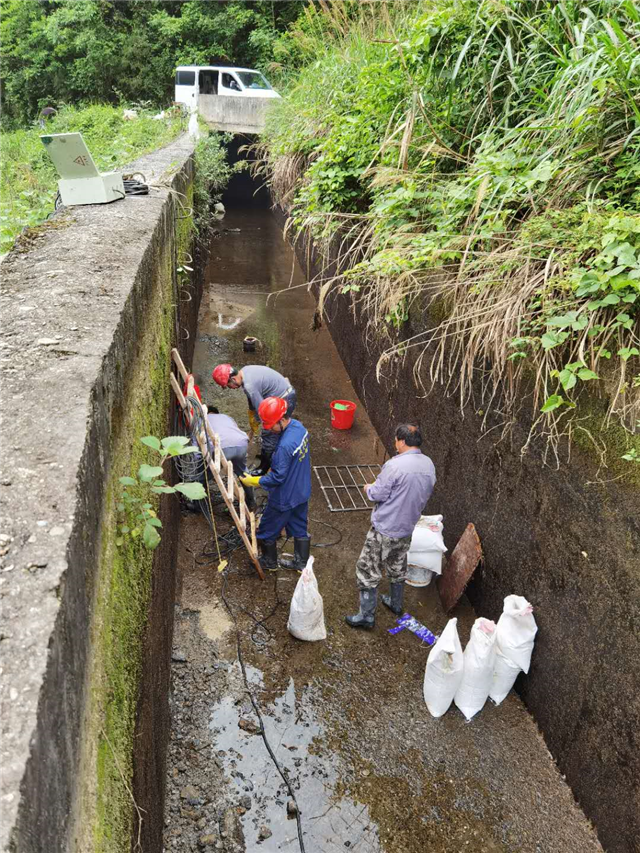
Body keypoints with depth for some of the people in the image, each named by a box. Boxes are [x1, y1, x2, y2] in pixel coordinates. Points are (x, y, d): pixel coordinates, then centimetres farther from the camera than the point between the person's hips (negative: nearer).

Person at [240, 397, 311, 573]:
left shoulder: (285, 446, -35)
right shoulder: (299, 426, -7)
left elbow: (277, 477, -27)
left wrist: (253, 481, -16)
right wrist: (273, 468, 14)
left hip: (284, 498, -8)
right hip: (302, 492, 8)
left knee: (267, 531, 16)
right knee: (299, 528, 23)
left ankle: (269, 562, 37)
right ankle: (302, 563, 39)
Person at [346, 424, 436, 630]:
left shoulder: (394, 465, -25)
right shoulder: (429, 464, -2)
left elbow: (378, 494, -20)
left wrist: (369, 488, 2)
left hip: (385, 529, -7)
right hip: (407, 527, 7)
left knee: (368, 570, 6)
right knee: (397, 567, 26)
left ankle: (367, 616, 14)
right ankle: (396, 604, 44)